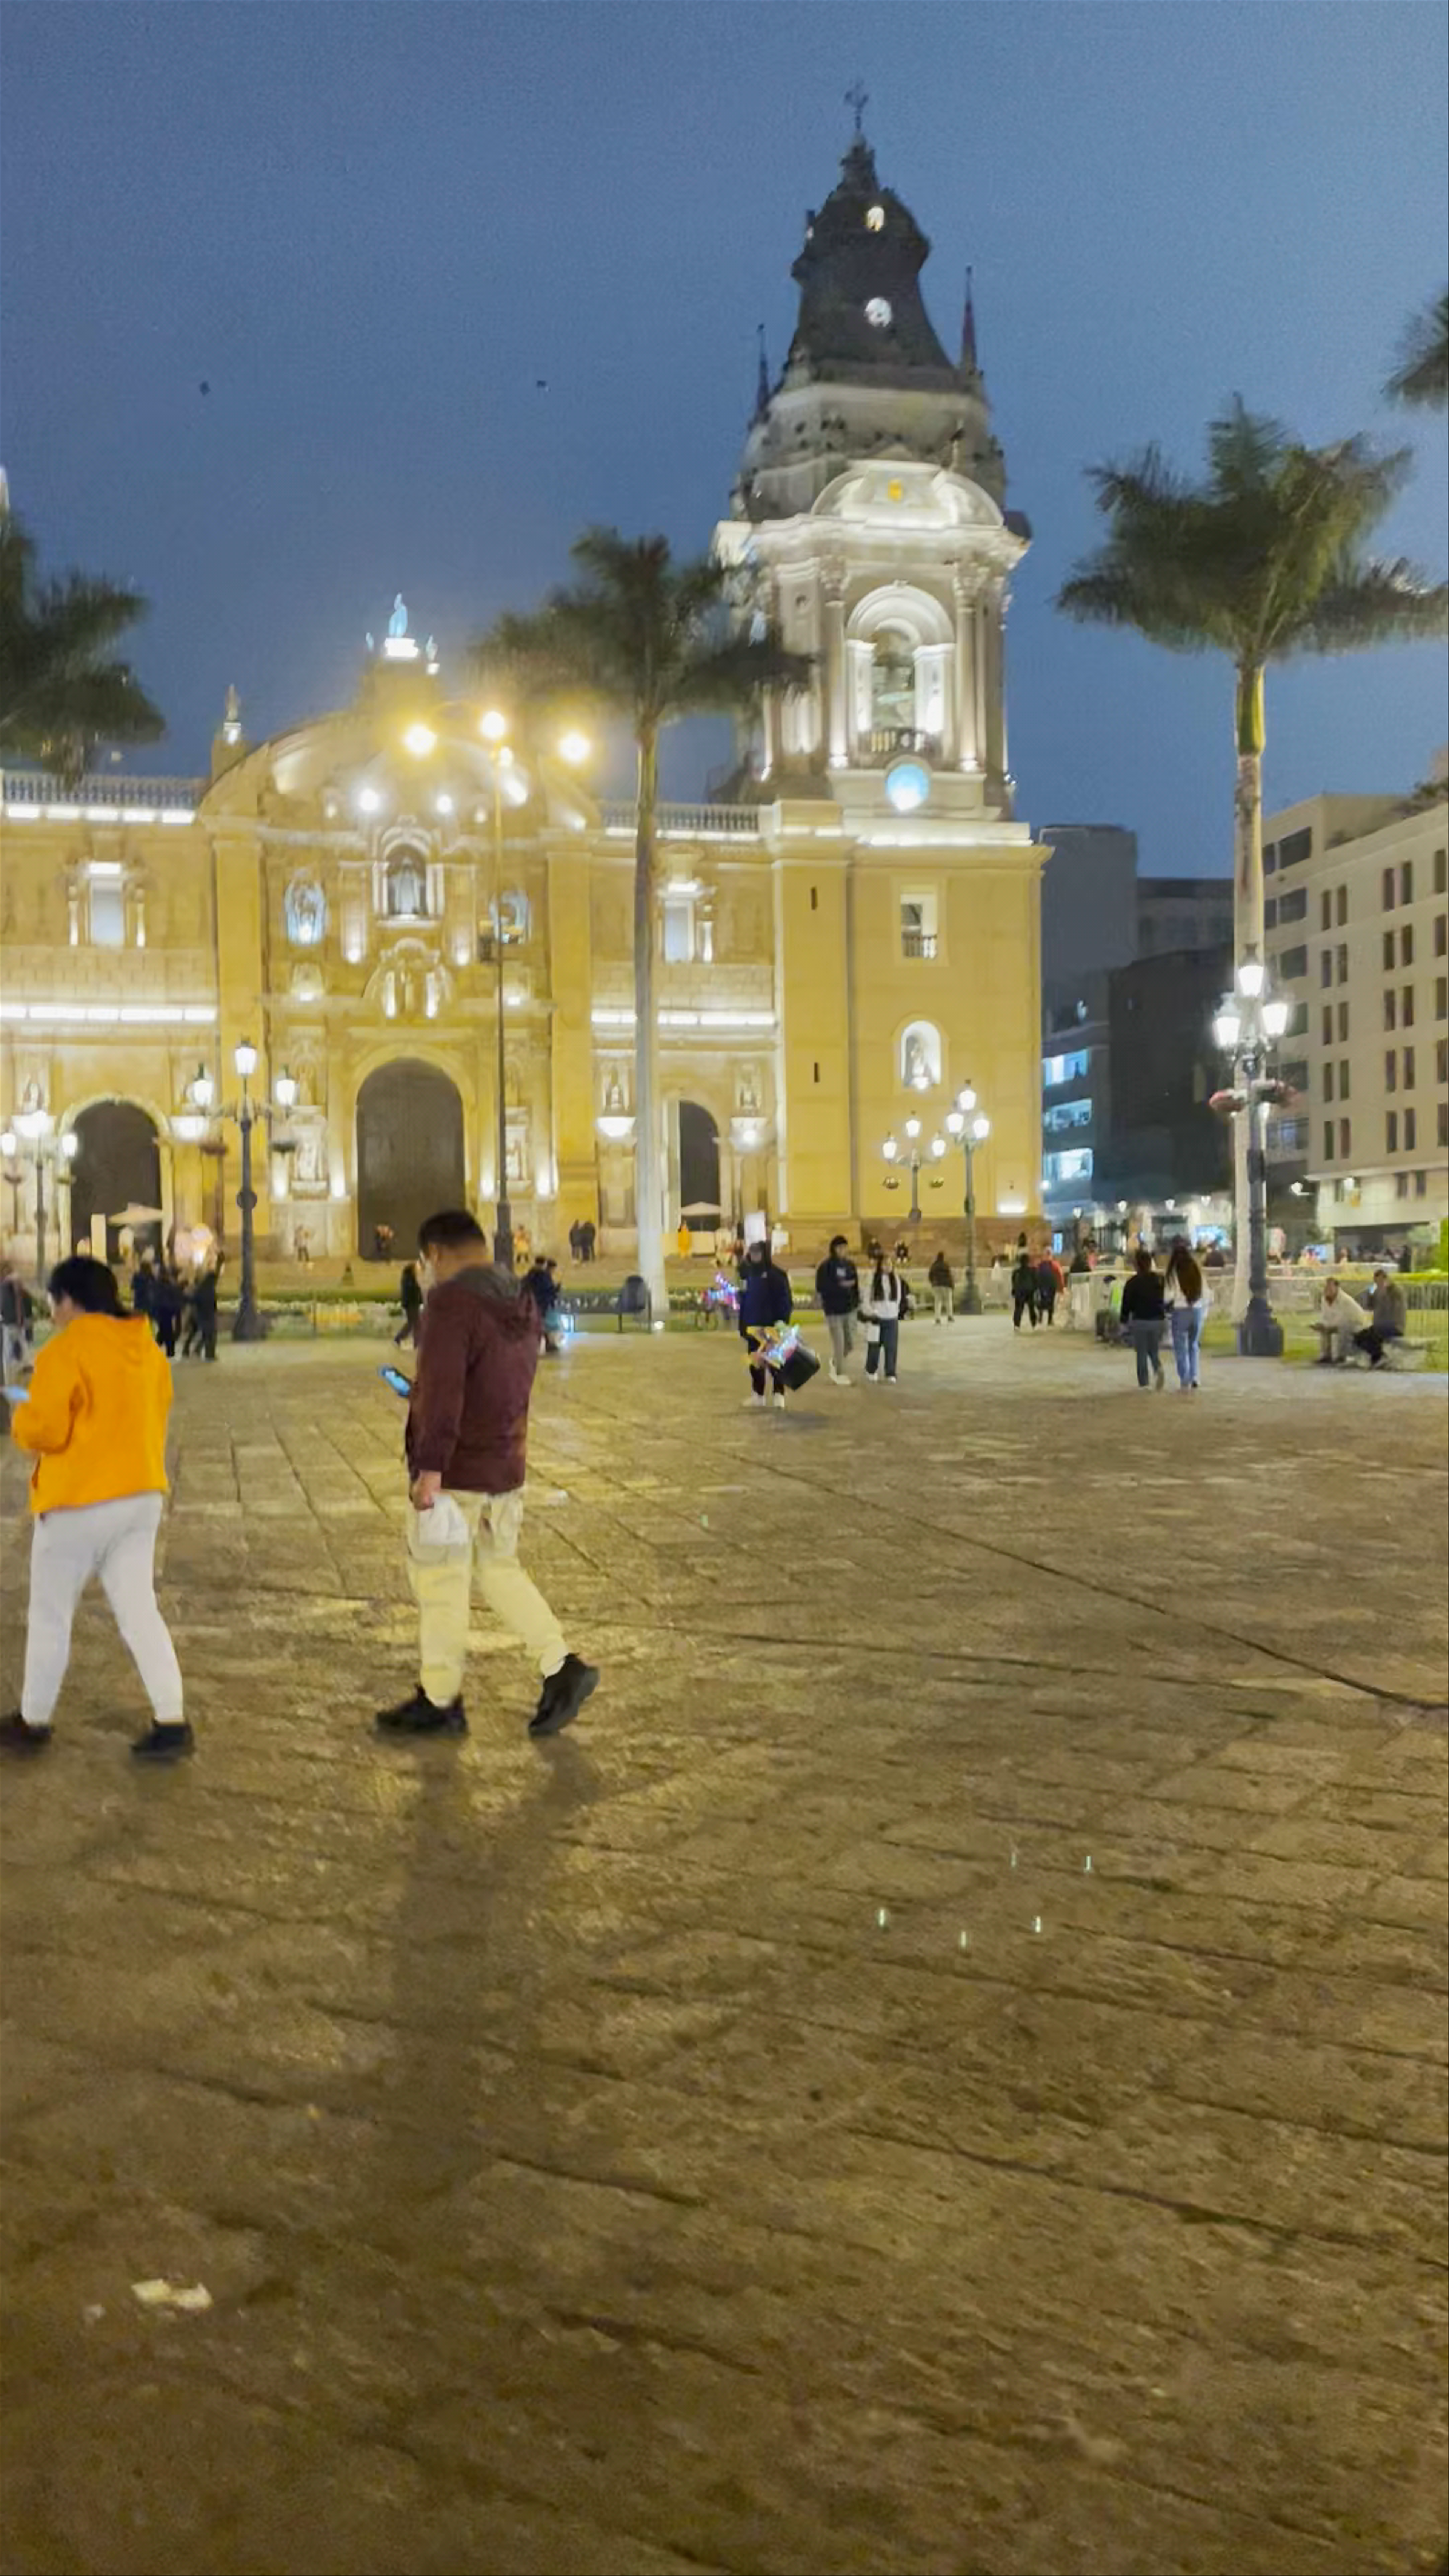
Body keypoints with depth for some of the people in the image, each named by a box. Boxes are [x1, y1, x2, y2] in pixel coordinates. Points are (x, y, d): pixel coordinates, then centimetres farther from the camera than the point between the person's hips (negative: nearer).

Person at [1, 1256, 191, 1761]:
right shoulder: (145, 1347, 8)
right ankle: (172, 1722, 4)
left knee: (50, 1615, 10)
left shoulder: (65, 1351, -16)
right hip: (141, 1495, 7)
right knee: (139, 1610, 10)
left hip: (80, 1502, -7)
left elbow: (45, 1430, -18)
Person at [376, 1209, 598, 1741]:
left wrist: (430, 1468, -27)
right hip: (507, 1468, 8)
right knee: (500, 1568, 20)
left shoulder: (450, 1302, -17)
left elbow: (443, 1391, -25)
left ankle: (439, 1702, 14)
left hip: (455, 1473, -8)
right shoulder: (521, 1304, 10)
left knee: (440, 1582, 4)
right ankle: (561, 1666, 13)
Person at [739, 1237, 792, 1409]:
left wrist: (782, 1323, -16)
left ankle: (779, 1395, 2)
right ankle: (758, 1394, 22)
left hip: (772, 1328, -6)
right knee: (755, 1363, 12)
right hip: (753, 1328, 6)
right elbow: (743, 1302, 13)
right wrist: (742, 1328, 13)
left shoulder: (776, 1275, -8)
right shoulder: (747, 1275, 9)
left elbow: (786, 1302, -9)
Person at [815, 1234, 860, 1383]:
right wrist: (841, 1286, -18)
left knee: (850, 1343, 7)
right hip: (834, 1311, -5)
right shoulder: (826, 1266, -8)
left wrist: (858, 1303, 9)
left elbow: (856, 1285, 14)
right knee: (839, 1343, -4)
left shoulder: (850, 1265, 7)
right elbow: (821, 1287, -14)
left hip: (850, 1309, 5)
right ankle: (839, 1374, 13)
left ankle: (835, 1362, 36)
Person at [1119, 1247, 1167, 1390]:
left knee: (1142, 1354, 5)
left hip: (1140, 1321, -3)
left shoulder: (1133, 1283, -8)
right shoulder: (1160, 1279, 1)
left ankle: (1144, 1383, 3)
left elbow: (1127, 1305, -5)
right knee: (1155, 1351, 15)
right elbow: (1167, 1299, 8)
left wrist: (1124, 1323, 4)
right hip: (1158, 1320, 3)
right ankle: (1159, 1369, -14)